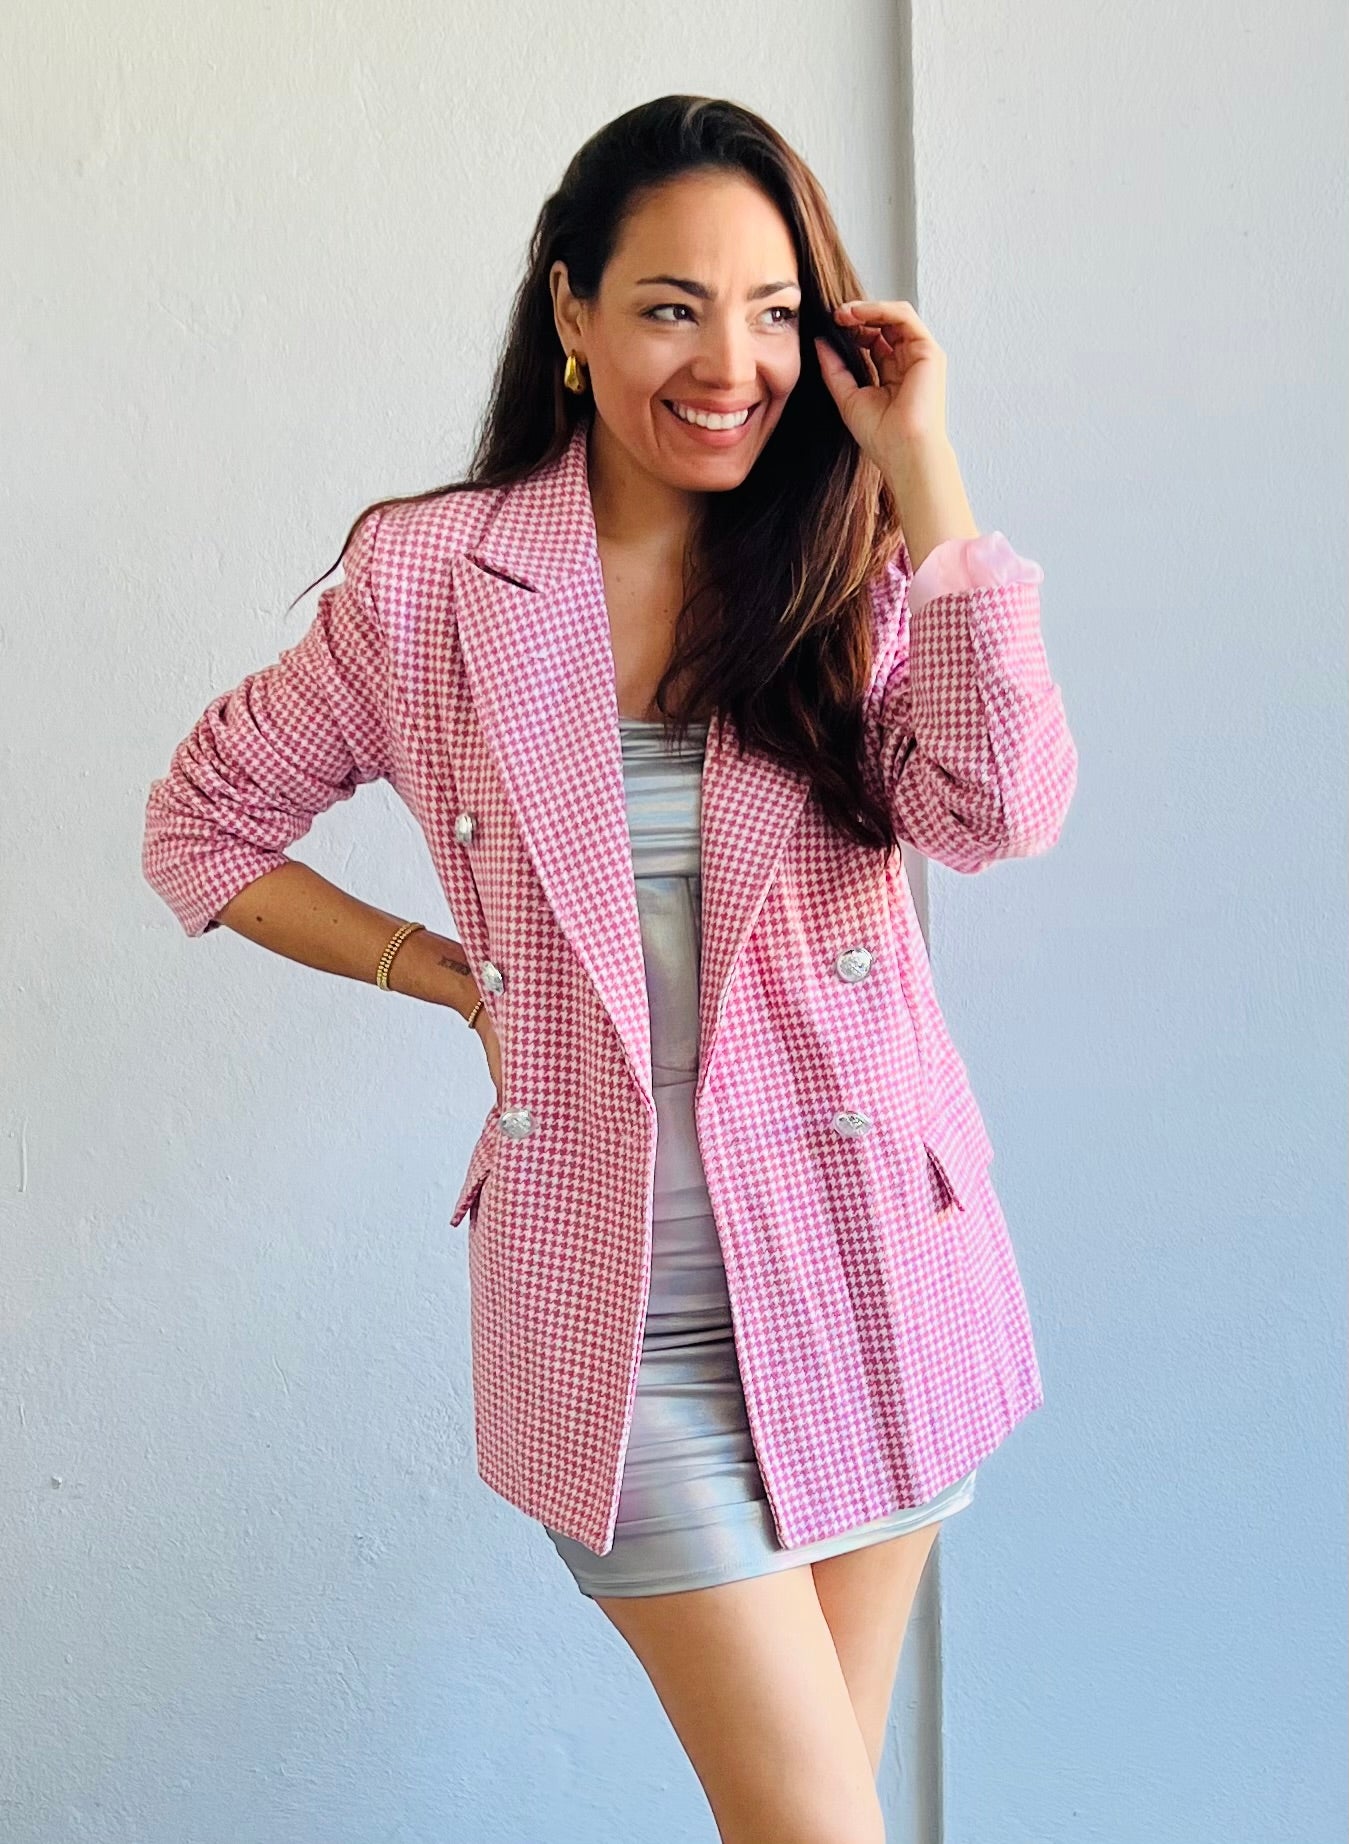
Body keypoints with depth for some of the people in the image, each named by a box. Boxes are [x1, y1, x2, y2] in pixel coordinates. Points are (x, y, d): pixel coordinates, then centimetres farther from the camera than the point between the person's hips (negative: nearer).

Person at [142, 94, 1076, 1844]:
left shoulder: (862, 575, 1)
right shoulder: (432, 581, -3)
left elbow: (1005, 807, -18)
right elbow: (205, 824, 9)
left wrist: (921, 471, -16)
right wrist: (453, 976, 0)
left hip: (866, 1260, 2)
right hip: (621, 1298, -2)